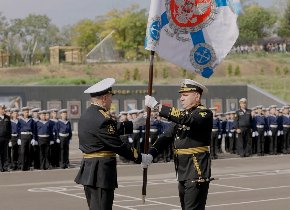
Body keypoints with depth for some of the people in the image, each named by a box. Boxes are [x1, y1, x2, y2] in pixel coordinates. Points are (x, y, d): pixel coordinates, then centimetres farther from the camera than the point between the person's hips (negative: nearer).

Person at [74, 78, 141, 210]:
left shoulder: (85, 116, 13)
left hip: (88, 169, 10)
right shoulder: (102, 120, -18)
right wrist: (139, 158, -6)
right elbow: (118, 145, -15)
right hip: (101, 173, -10)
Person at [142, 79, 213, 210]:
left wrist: (157, 106, -30)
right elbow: (166, 137, 9)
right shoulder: (181, 115, 15)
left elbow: (186, 119, -28)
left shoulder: (205, 113, -9)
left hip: (197, 171, -8)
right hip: (183, 174, 8)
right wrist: (150, 155, -8)